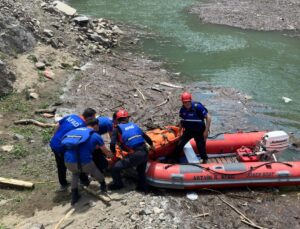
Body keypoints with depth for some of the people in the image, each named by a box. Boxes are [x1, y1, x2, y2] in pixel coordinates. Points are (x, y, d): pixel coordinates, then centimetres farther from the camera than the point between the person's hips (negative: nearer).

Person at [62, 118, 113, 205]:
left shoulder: (77, 130, 22)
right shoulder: (96, 136, 9)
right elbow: (106, 152, 21)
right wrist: (113, 156, 43)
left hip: (68, 162, 4)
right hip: (83, 162, -4)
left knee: (75, 173, 37)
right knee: (94, 170, 30)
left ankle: (74, 196, 31)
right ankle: (103, 185, 48)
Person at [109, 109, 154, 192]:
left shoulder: (117, 129, 3)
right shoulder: (134, 125, 18)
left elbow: (112, 144, -8)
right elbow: (145, 136, 24)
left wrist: (113, 153, 11)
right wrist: (151, 145, 40)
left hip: (134, 155, -6)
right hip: (145, 153, 6)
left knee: (115, 168, 8)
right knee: (141, 171, 32)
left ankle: (118, 184, 25)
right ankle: (142, 187, 42)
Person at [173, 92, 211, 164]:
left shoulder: (198, 107, -24)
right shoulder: (183, 109, -6)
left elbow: (208, 117, -21)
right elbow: (182, 120, 11)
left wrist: (206, 131, -23)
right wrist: (179, 130, 12)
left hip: (199, 131, -5)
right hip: (188, 130, 5)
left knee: (201, 146, -1)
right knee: (179, 144, 3)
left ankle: (204, 160, 27)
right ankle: (175, 159, 24)